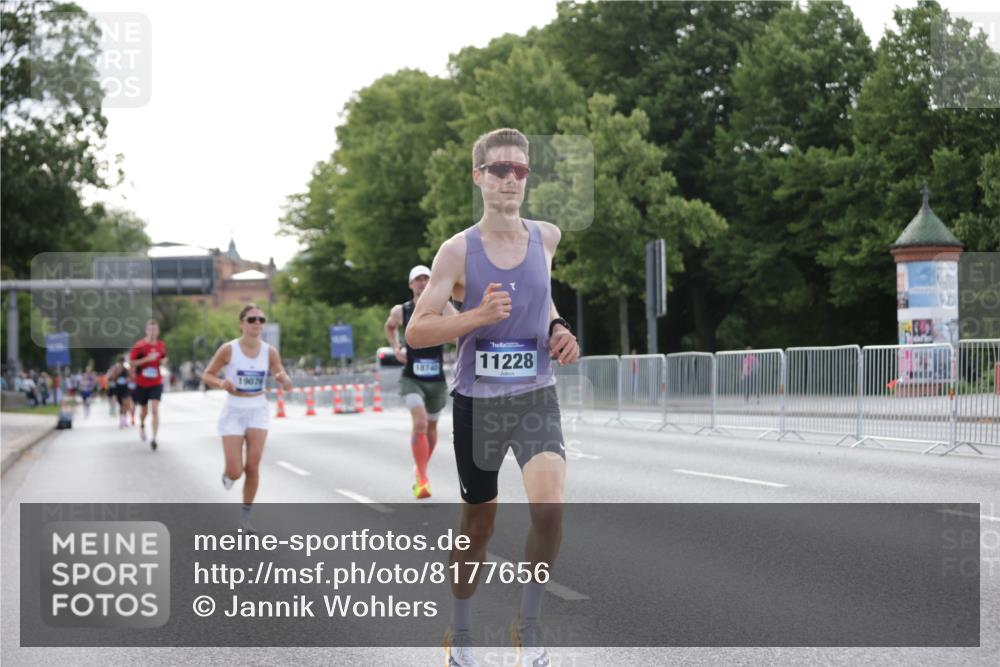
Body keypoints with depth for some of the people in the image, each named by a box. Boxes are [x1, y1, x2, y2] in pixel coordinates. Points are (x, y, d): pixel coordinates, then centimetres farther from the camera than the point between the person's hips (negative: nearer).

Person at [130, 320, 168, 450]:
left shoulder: (161, 345, 3)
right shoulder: (139, 345, -10)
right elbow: (132, 362, -11)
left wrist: (164, 361, -3)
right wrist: (147, 359, -23)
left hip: (156, 383, 1)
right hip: (141, 383, -1)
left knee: (155, 409, -14)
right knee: (144, 409, 15)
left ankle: (154, 439, -14)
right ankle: (142, 425, 50)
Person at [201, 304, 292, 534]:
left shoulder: (269, 351, -4)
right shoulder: (228, 349, -11)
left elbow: (288, 385, -1)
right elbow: (206, 376, -2)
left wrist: (283, 379, -25)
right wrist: (221, 383, -23)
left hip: (258, 411, 2)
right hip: (233, 411, -2)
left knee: (253, 466, -8)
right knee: (235, 472, -5)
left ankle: (246, 515, 11)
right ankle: (229, 472, 34)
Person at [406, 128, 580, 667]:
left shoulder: (545, 238, 3)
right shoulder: (459, 250, -8)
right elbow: (416, 331, -10)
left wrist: (558, 329, 6)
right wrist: (480, 315, -24)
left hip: (536, 397, 2)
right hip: (477, 401, -1)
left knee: (549, 507, -22)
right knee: (479, 526, 10)